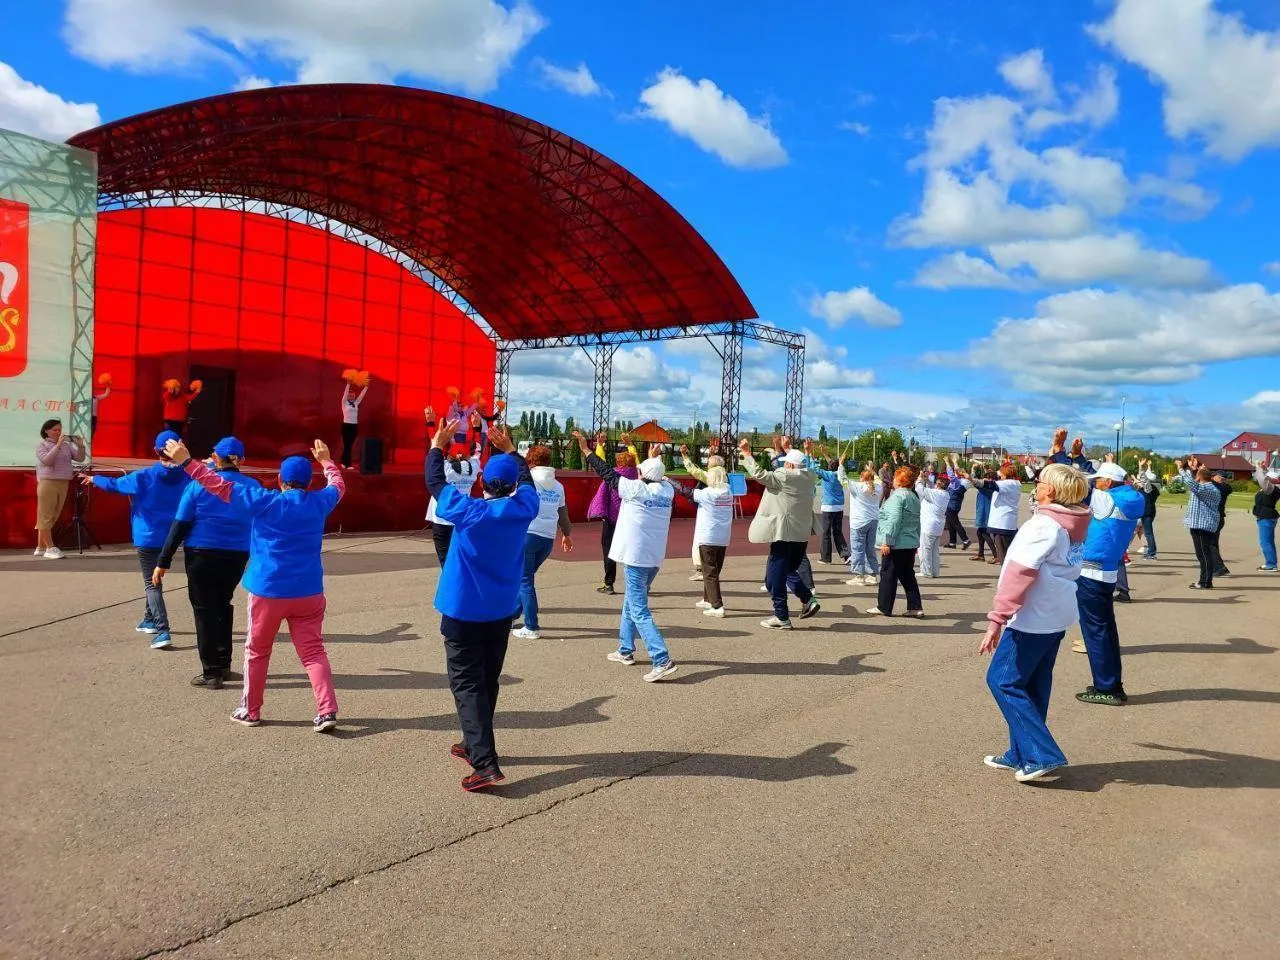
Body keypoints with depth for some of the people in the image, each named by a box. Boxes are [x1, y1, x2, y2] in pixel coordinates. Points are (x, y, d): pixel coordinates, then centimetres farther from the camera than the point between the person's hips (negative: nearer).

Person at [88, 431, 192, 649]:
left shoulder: (144, 477, -11)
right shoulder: (187, 477, -5)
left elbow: (114, 484, 3)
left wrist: (94, 479, 22)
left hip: (148, 538, -4)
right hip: (171, 538, 4)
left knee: (152, 584, -2)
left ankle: (162, 630, -13)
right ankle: (149, 620, 38)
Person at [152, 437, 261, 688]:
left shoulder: (199, 485, -5)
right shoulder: (253, 487, 2)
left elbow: (180, 525, -6)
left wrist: (163, 562, -3)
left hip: (202, 556, -3)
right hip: (237, 556, 3)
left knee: (205, 610, 8)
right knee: (223, 604, 22)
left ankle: (212, 672, 9)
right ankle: (223, 663, 28)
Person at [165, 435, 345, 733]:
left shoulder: (266, 502, -6)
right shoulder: (319, 502, 4)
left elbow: (221, 486, -7)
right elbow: (338, 486, 26)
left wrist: (186, 461, -1)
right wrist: (326, 460, 42)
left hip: (268, 591, -2)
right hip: (309, 593, 2)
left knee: (257, 651, 15)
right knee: (313, 651, 4)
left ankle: (250, 711, 25)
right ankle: (327, 711, -7)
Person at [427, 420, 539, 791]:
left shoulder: (468, 511, -18)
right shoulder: (524, 508, -8)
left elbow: (435, 481, -3)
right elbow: (527, 479, 14)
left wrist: (438, 443, 9)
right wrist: (508, 449, 22)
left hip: (463, 612, -5)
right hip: (501, 611, 5)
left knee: (467, 684, -3)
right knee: (488, 680, 19)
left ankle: (485, 763, -13)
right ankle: (476, 744, 34)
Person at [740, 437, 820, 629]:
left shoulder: (783, 476, -14)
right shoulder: (808, 477, 9)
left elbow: (759, 474, -19)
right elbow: (798, 466, 30)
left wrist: (747, 453, -12)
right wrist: (788, 450, 39)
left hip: (784, 534, -8)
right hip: (802, 534, 8)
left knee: (775, 577, 1)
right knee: (789, 570, 24)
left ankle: (782, 618, 3)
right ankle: (809, 599, 6)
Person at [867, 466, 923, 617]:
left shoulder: (897, 496, -15)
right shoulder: (914, 498, 15)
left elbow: (894, 521, -22)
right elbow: (917, 523, 21)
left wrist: (887, 541, -21)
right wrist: (916, 541, 26)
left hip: (896, 544, -9)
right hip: (911, 544, 9)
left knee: (888, 575, 1)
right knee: (908, 576, 12)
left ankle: (884, 608, 7)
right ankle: (915, 607, 10)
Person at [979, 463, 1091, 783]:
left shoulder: (1042, 526, -20)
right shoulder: (1072, 524, 4)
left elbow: (1019, 576, -24)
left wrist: (997, 619, -24)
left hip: (1033, 618, -10)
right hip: (1057, 616, 10)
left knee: (1003, 681, -3)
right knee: (1032, 685, 14)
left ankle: (1043, 755, -5)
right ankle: (1021, 755, 22)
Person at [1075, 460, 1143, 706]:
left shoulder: (1107, 500, -16)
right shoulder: (1130, 502, 6)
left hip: (1091, 574, -9)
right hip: (1108, 572, 9)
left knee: (1095, 631, -2)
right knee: (1105, 629, 14)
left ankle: (1107, 688, 3)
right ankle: (1112, 685, 21)